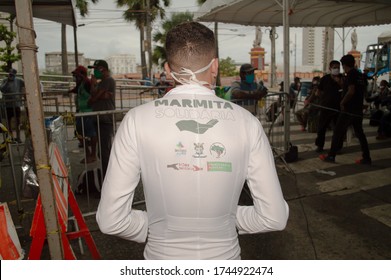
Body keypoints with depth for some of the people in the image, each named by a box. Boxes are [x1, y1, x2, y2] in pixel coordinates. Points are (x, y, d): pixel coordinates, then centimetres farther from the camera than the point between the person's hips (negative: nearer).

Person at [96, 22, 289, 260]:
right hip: (225, 255, 1)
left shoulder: (137, 120, -17)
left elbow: (110, 220, -15)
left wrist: (154, 227, 3)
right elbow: (275, 217, -10)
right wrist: (229, 218, 6)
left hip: (162, 255, 0)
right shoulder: (247, 122, -14)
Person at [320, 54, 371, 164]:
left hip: (348, 109, -8)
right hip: (358, 109, 8)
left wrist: (342, 103, -10)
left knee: (338, 132, 0)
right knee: (359, 133, 11)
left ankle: (331, 156, 5)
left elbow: (351, 91, -22)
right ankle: (366, 158, 13)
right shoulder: (360, 75, 14)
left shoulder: (350, 75, -12)